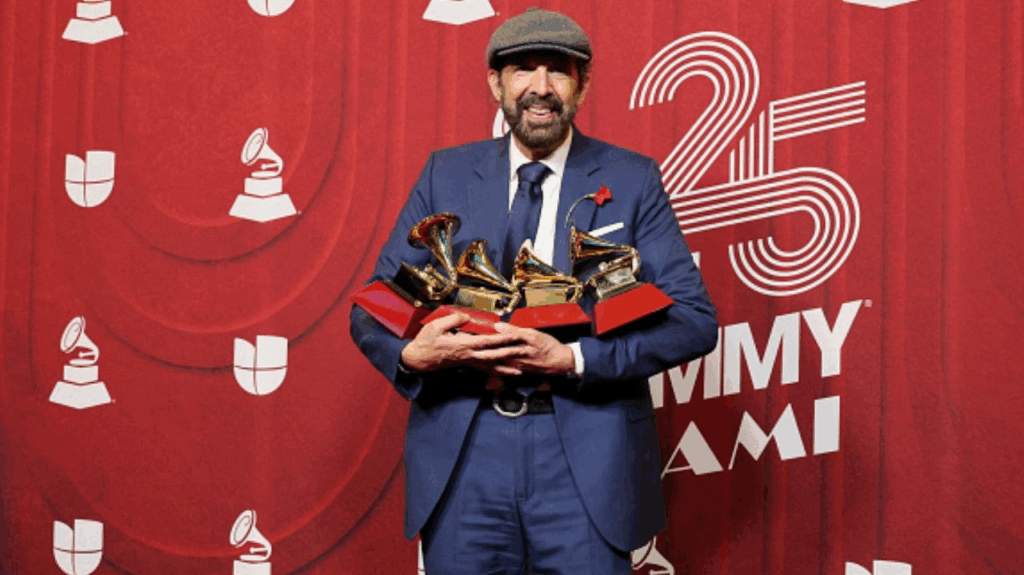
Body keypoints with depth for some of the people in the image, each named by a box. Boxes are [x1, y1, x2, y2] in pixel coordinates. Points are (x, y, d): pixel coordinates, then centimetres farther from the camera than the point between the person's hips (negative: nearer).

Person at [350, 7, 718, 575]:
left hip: (585, 454, -1)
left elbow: (695, 320, -3)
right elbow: (371, 309, 9)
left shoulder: (632, 181, 3)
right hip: (462, 449, 2)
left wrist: (572, 359, -16)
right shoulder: (446, 175, 9)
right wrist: (413, 355, -15)